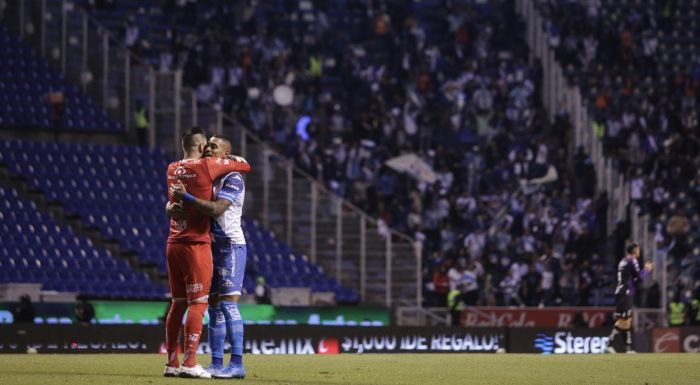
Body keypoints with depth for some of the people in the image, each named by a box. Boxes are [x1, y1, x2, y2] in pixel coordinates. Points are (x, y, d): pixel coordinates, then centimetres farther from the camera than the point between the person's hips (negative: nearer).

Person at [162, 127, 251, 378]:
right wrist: (233, 159, 22)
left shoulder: (172, 169, 11)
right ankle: (189, 363, -12)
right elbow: (245, 166, -1)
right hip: (196, 245, -7)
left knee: (178, 304, 11)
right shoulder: (207, 166, -8)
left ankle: (171, 363, 12)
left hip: (173, 244, 7)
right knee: (197, 304, -6)